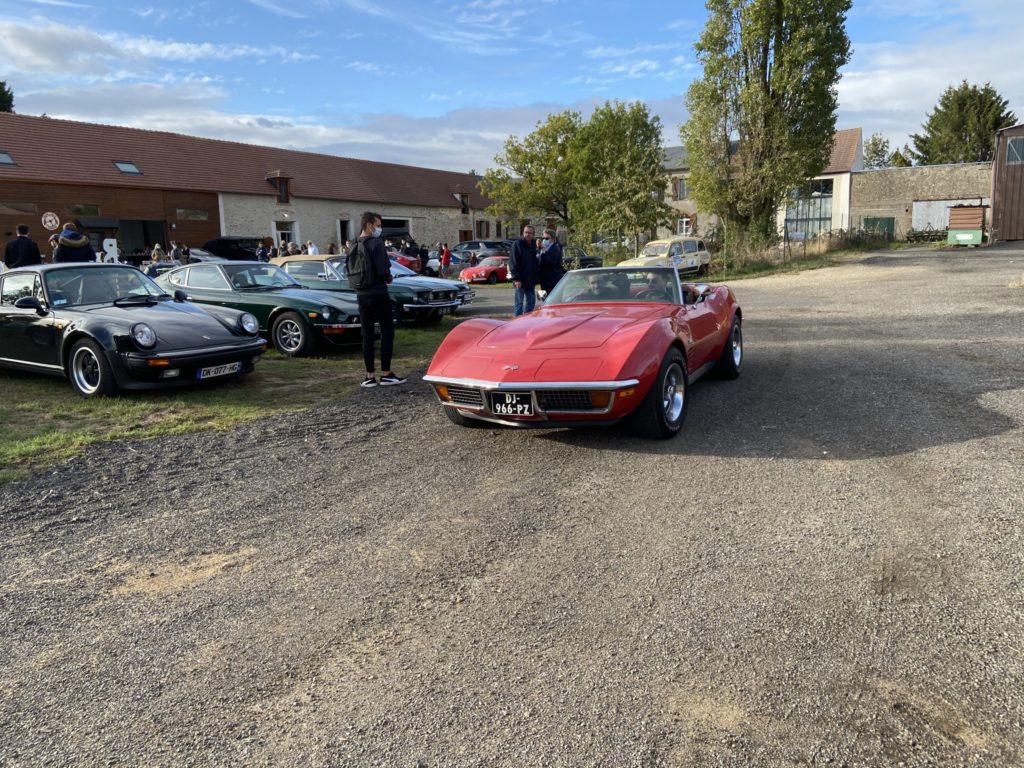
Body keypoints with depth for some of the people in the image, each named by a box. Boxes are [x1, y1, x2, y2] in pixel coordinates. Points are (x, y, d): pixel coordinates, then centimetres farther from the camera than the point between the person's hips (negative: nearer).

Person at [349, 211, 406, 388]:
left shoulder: (353, 247, 8)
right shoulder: (376, 244, -13)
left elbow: (349, 269, 10)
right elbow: (383, 270, -20)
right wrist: (388, 278, 0)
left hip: (361, 295, 7)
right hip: (378, 293, -7)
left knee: (367, 335, 9)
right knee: (387, 333, 3)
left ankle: (370, 376, 10)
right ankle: (386, 374, 4)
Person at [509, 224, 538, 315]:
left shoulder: (533, 245, 12)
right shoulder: (517, 244, -9)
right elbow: (513, 262, -14)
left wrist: (535, 278, 10)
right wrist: (516, 278, -21)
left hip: (530, 280, 7)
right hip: (520, 280, -7)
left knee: (531, 301, 11)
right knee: (519, 302, -2)